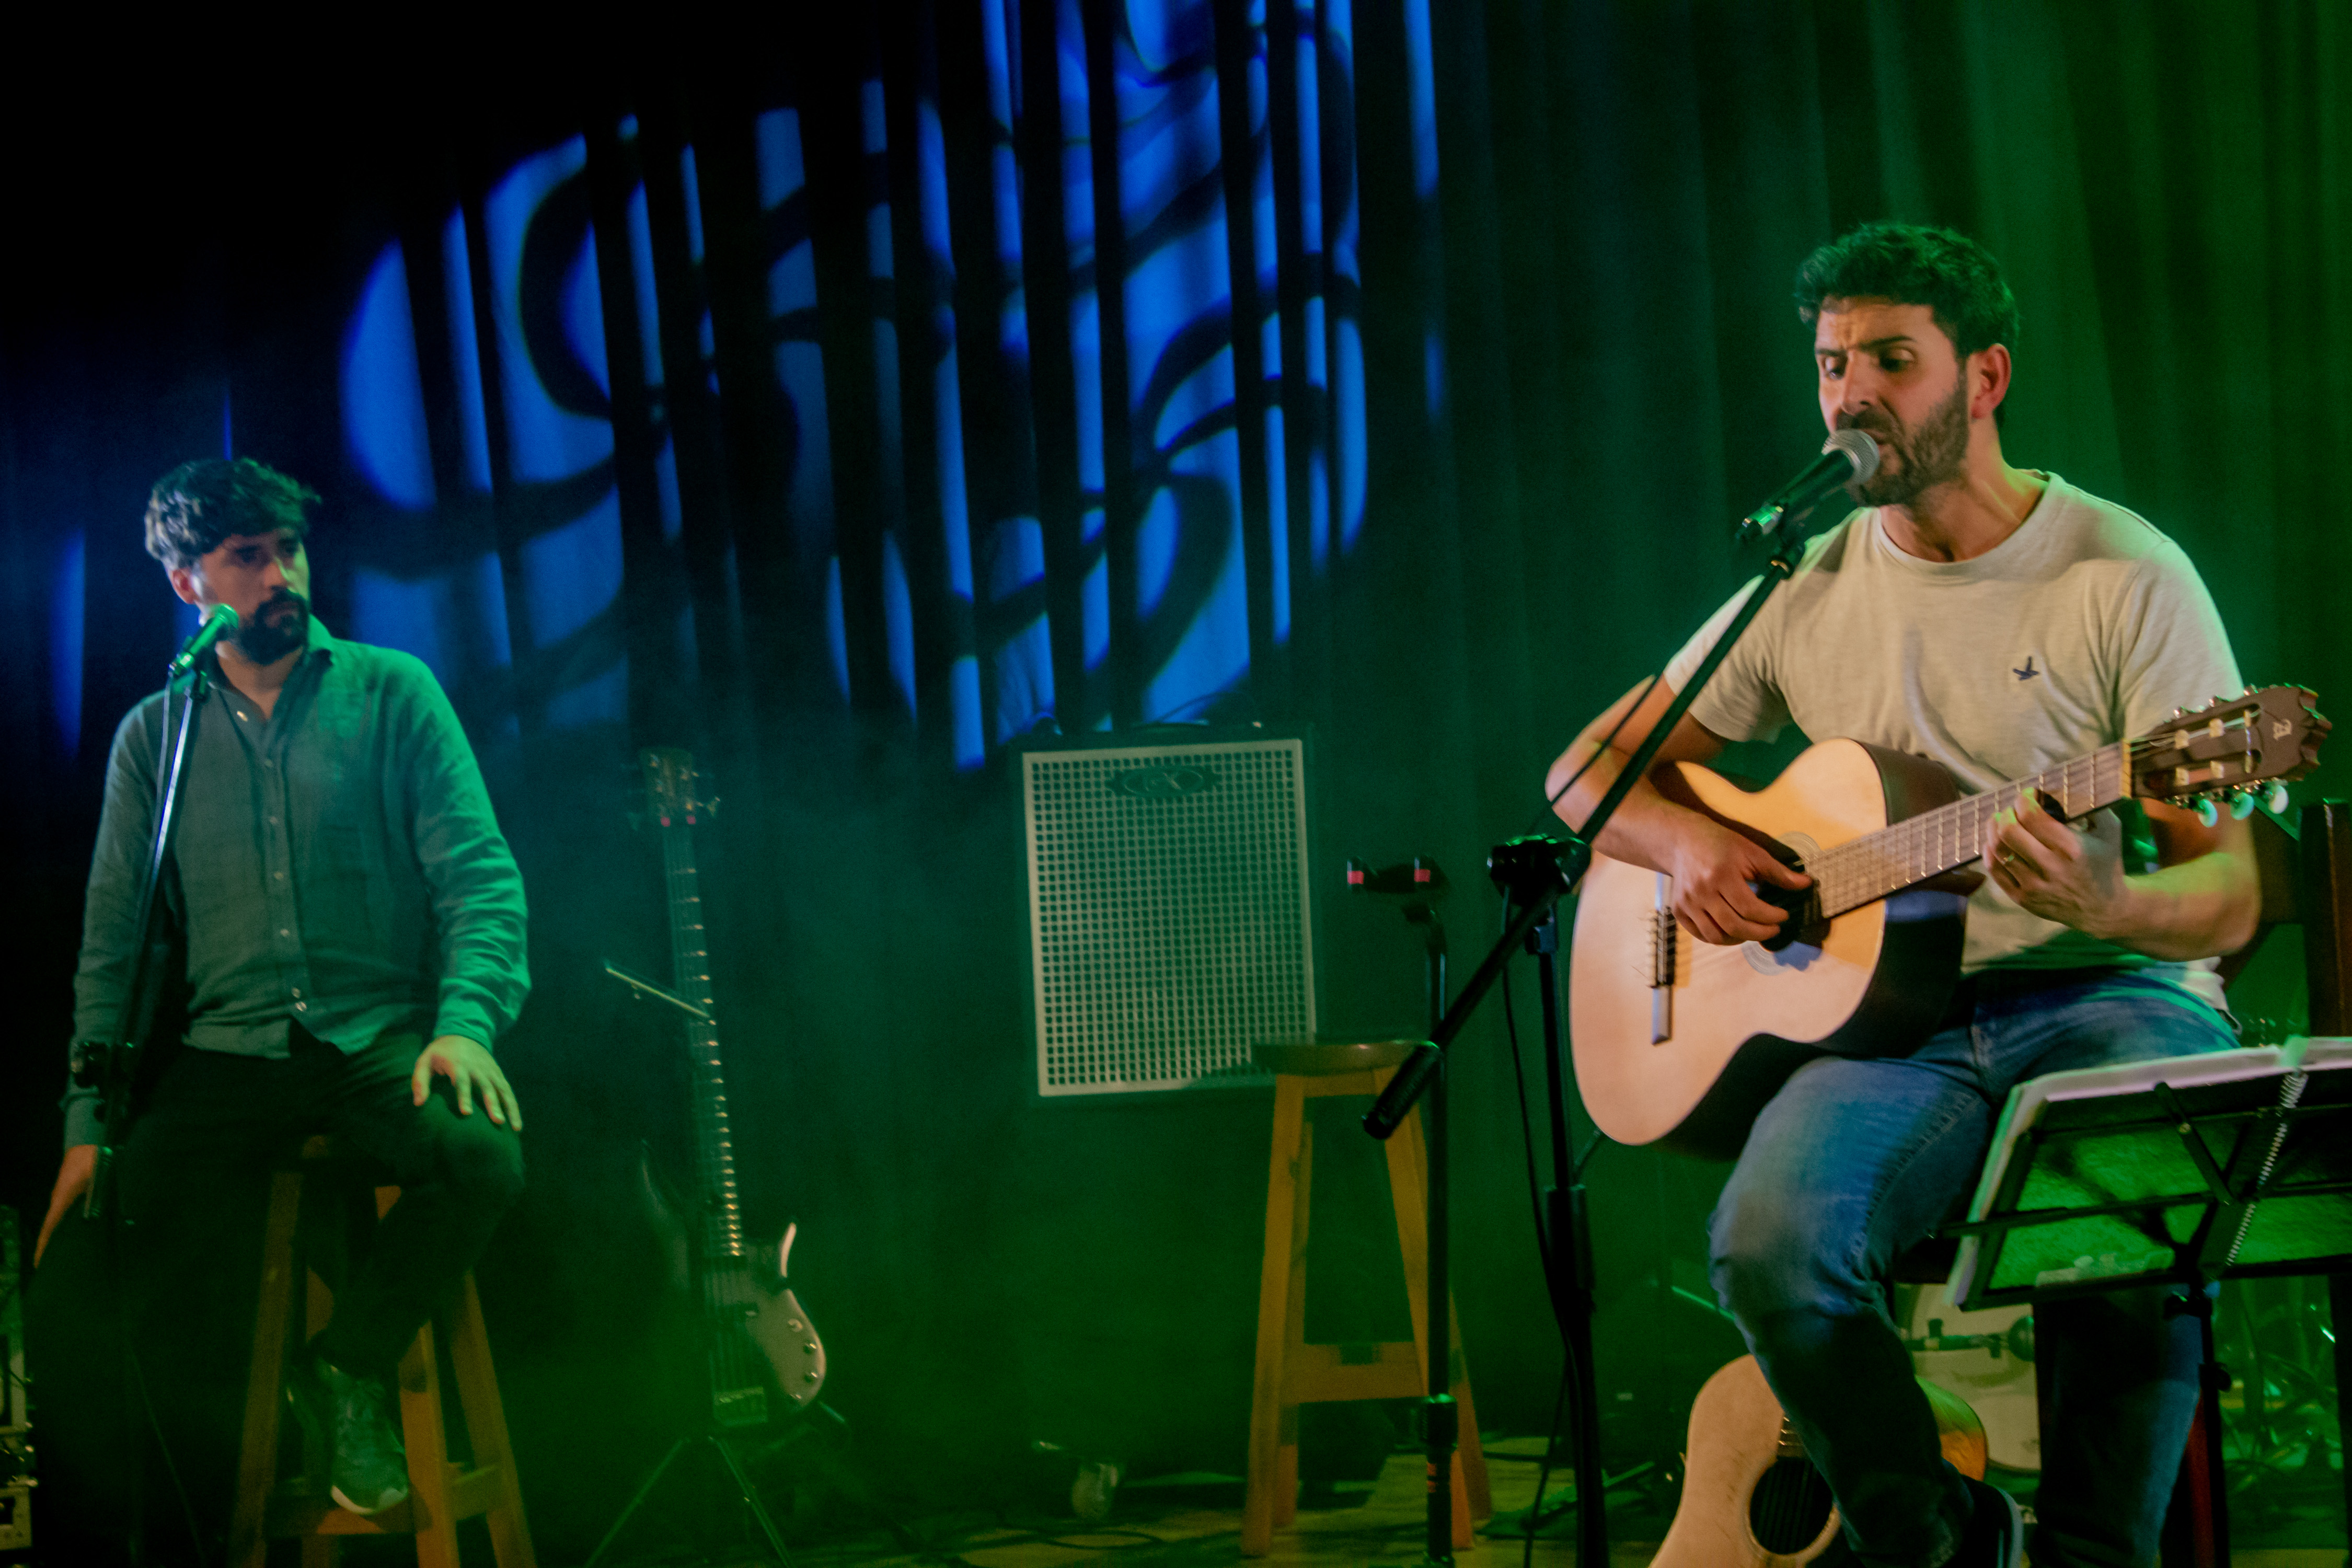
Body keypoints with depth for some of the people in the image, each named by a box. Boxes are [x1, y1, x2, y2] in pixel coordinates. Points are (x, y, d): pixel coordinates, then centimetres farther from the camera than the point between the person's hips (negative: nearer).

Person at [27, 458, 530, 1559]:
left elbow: (479, 873, -2)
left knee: (482, 1157, -35)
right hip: (230, 1050, 1)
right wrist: (88, 1125, 1)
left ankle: (348, 1369, -6)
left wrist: (465, 1021, -21)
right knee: (74, 1280, -21)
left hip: (383, 1036, -1)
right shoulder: (153, 739, 10)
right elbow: (113, 942, 11)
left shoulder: (390, 694, 4)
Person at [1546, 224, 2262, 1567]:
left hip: (2107, 995, -3)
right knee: (1771, 1242, -31)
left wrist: (2105, 905, -28)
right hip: (1897, 1014, 3)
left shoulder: (2126, 578, -1)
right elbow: (1586, 769, 21)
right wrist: (1685, 841, -3)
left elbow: (2229, 898, -5)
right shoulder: (1807, 592, 11)